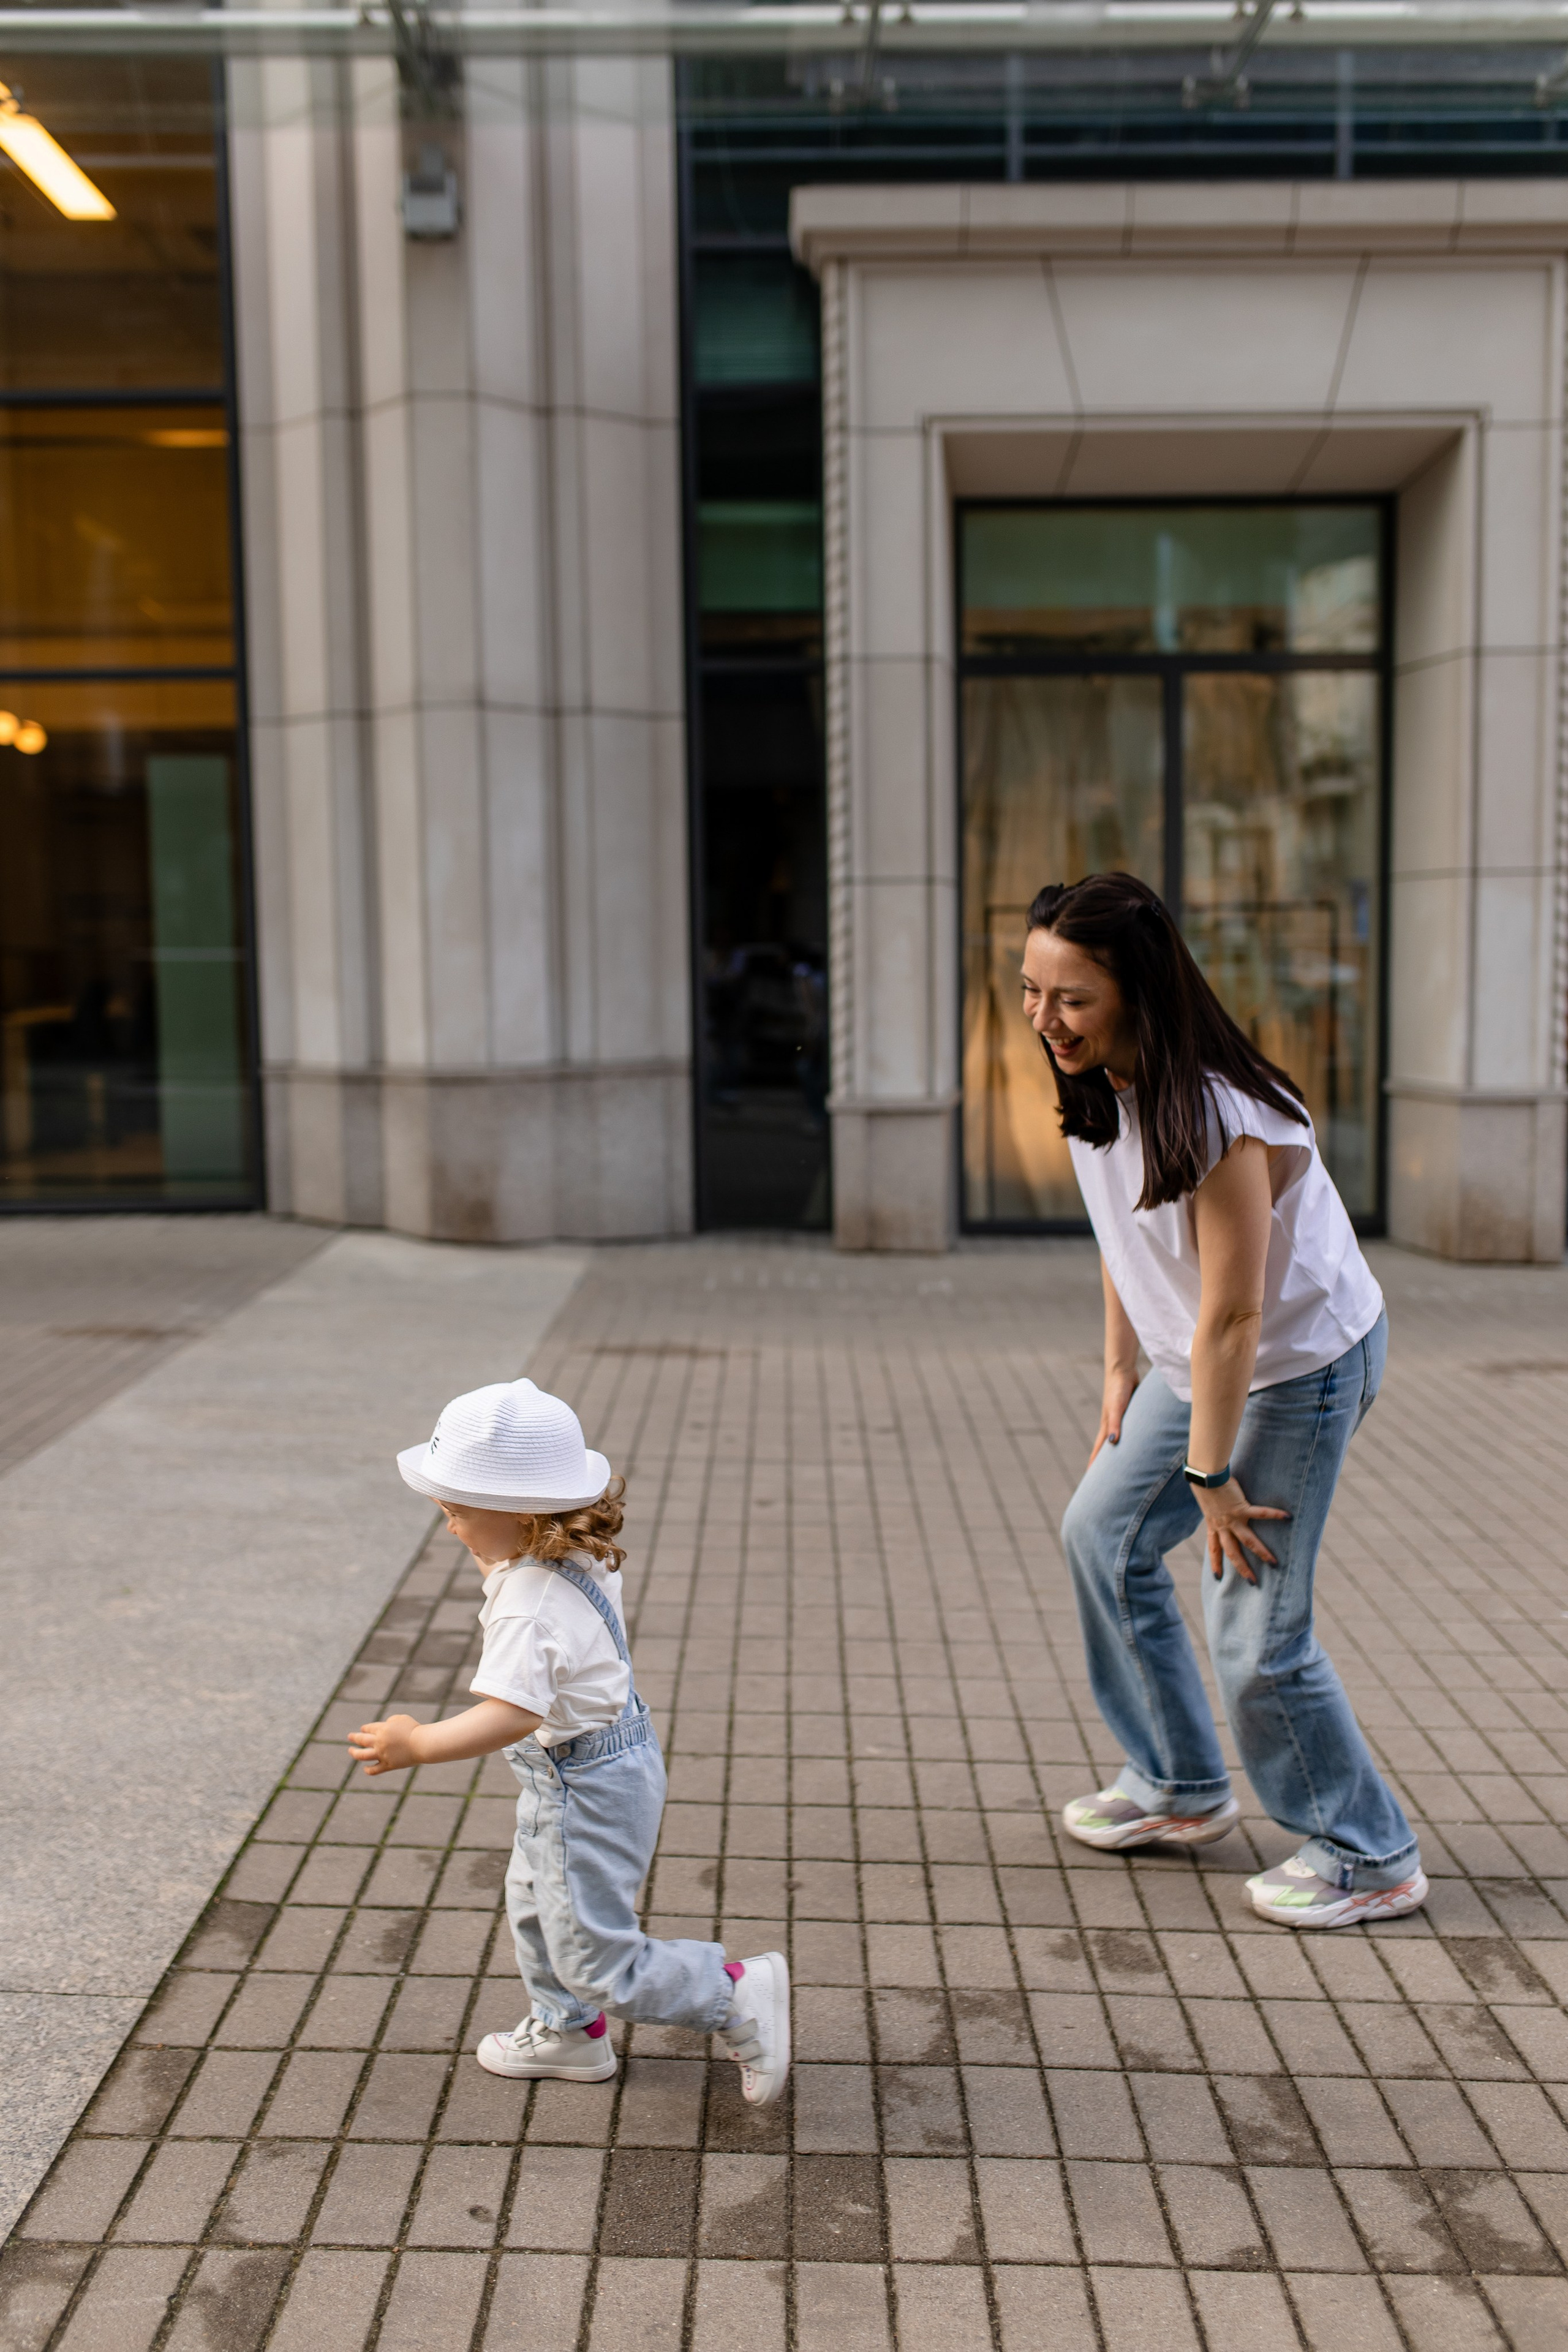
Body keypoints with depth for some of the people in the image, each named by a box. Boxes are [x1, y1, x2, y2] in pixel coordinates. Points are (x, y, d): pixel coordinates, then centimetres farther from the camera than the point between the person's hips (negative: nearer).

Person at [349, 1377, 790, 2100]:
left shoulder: (531, 1605, -34)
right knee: (534, 1903, 28)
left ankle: (739, 1996, 12)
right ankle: (566, 2032, 47)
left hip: (586, 1789, -10)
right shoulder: (580, 1557, -5)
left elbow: (511, 1714, -44)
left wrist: (418, 1745, -39)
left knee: (595, 1958, 3)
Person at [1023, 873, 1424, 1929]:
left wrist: (1211, 1476, -19)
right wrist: (1121, 1374, 11)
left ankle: (1369, 1854, 18)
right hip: (1197, 1358, 9)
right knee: (1102, 1532, 17)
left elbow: (1233, 1315, -28)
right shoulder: (1099, 1086, -7)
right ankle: (1182, 1787, 33)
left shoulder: (1219, 1119, -34)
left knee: (1257, 1631, -5)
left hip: (1305, 1368, -9)